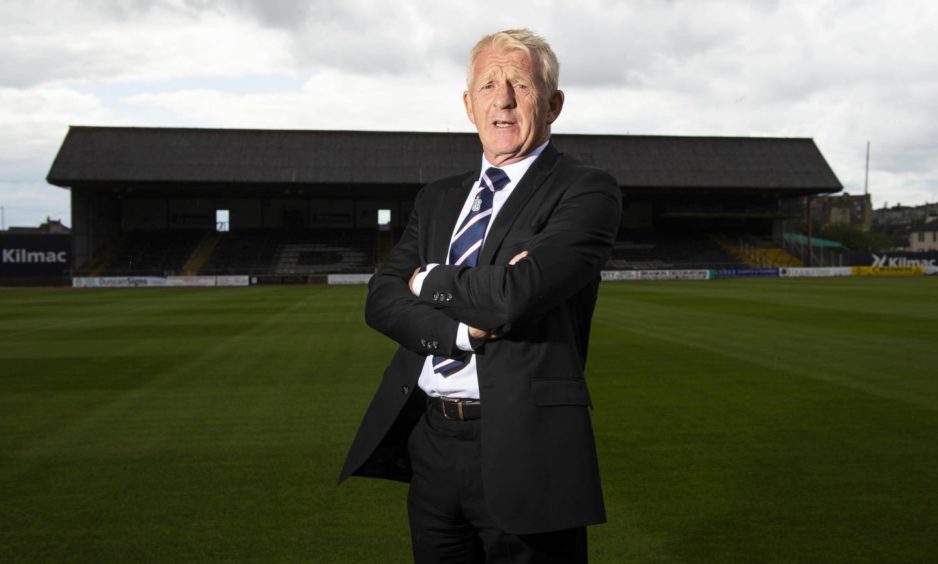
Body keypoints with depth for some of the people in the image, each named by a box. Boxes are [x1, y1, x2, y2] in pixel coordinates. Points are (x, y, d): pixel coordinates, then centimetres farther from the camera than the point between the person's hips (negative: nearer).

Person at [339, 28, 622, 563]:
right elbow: (381, 299, 3)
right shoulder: (438, 199, 13)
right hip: (428, 444, 6)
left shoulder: (587, 192, -6)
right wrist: (463, 328, -16)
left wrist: (428, 281, -3)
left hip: (521, 449, -5)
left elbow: (517, 294, -21)